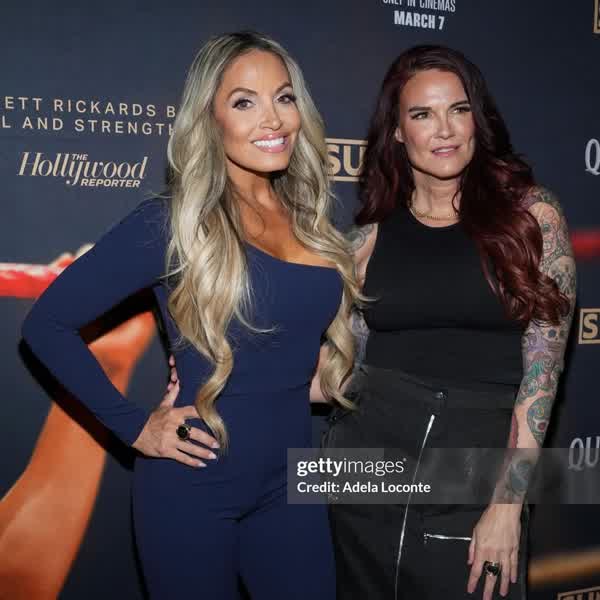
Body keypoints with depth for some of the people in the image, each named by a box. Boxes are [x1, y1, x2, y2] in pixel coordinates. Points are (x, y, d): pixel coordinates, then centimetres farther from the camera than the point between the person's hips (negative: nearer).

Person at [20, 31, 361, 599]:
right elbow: (47, 323, -12)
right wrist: (134, 426, -13)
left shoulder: (309, 218, 2)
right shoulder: (172, 222, -14)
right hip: (193, 489, -5)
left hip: (289, 481, 5)